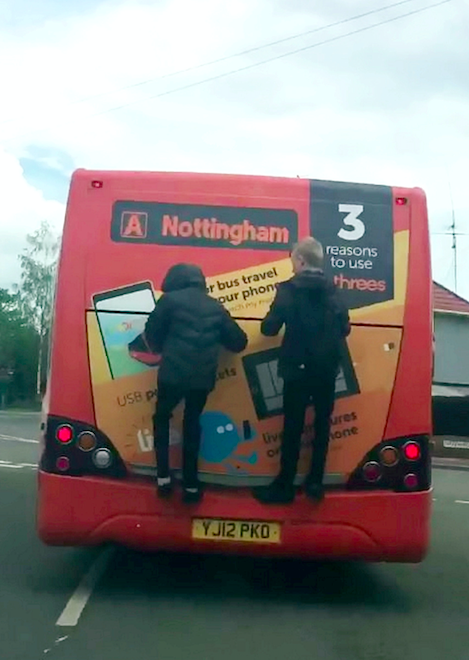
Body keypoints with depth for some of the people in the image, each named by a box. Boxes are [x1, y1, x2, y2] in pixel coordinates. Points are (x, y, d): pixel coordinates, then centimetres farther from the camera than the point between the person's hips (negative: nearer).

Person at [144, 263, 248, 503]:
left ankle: (163, 477, 13)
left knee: (162, 418, 21)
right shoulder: (216, 307, 13)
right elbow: (239, 342, 16)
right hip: (203, 377, 3)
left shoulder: (170, 299, 2)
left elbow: (151, 333, 5)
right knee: (192, 423, 21)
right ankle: (191, 485, 19)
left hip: (173, 373, -3)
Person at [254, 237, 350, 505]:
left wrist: (279, 319, 9)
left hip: (298, 368, -4)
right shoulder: (333, 290, 4)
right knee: (322, 424, 13)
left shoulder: (289, 289, -10)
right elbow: (345, 329, 7)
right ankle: (316, 482, 17)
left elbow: (269, 328, -13)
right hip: (327, 369, 4)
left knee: (293, 427, 3)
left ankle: (285, 485, 11)